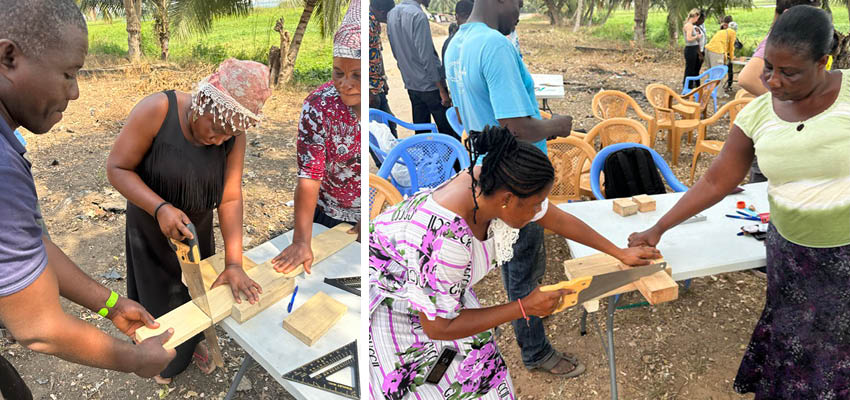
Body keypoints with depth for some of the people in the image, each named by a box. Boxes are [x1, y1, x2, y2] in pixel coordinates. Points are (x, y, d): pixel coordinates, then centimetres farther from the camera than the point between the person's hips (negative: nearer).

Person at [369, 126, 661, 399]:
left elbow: (557, 220, -3)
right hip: (390, 297, -7)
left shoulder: (494, 186, -21)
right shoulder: (446, 241, -42)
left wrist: (620, 253, 6)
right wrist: (524, 308, -25)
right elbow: (438, 327, -29)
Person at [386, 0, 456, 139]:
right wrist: (442, 90, -16)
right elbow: (426, 56, -20)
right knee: (449, 133, -1)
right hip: (430, 85, -8)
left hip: (410, 84, 8)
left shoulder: (392, 14, 7)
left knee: (421, 131, 14)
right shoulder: (418, 15, -18)